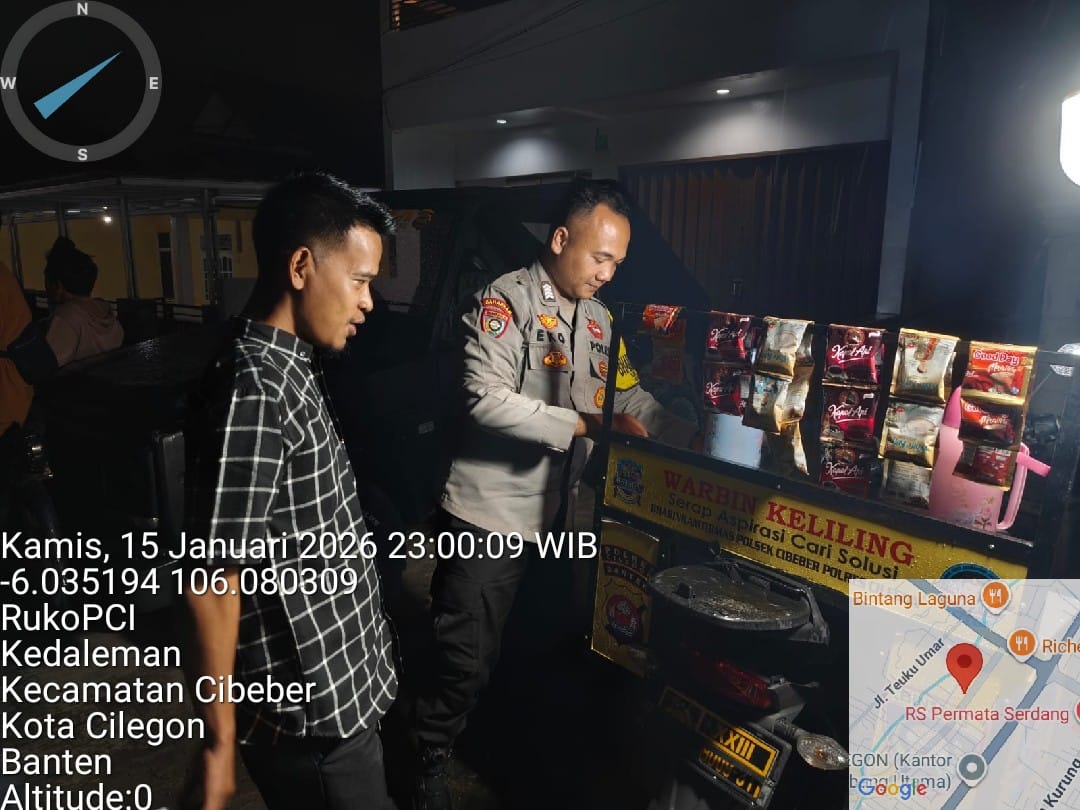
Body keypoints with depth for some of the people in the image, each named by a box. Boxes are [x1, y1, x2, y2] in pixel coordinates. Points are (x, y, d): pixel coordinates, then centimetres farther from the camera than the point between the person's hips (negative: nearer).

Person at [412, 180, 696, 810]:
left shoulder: (599, 318, 10)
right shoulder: (505, 301, -13)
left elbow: (631, 398, 14)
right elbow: (486, 398, -26)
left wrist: (698, 440, 2)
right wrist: (584, 424, -27)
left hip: (556, 515, 8)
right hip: (489, 515, -7)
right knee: (467, 655, 3)